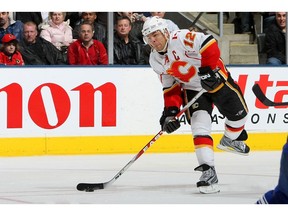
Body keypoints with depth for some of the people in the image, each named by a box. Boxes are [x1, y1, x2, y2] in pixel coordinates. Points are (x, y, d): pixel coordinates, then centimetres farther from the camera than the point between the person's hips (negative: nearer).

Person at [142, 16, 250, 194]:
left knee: (238, 112, 8)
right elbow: (170, 88, 2)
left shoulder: (181, 38, -26)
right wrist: (170, 110, -10)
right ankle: (208, 172, -21)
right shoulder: (155, 61, -3)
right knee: (199, 127, -15)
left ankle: (230, 140, 41)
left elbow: (209, 44, -33)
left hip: (215, 78, -4)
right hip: (192, 88, 4)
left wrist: (208, 70, -36)